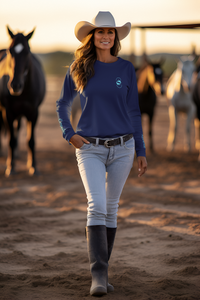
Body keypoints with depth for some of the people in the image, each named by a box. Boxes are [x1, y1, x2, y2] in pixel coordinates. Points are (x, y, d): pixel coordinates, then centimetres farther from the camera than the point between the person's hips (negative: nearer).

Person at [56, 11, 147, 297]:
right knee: (96, 206, -16)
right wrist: (69, 134, -1)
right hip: (90, 148, -2)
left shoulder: (126, 69, 4)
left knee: (111, 208, 8)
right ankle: (98, 275, -18)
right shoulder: (78, 68, 2)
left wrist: (141, 151, 7)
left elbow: (133, 111, 8)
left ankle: (102, 268, 21)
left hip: (122, 147, 2)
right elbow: (62, 105, 14)